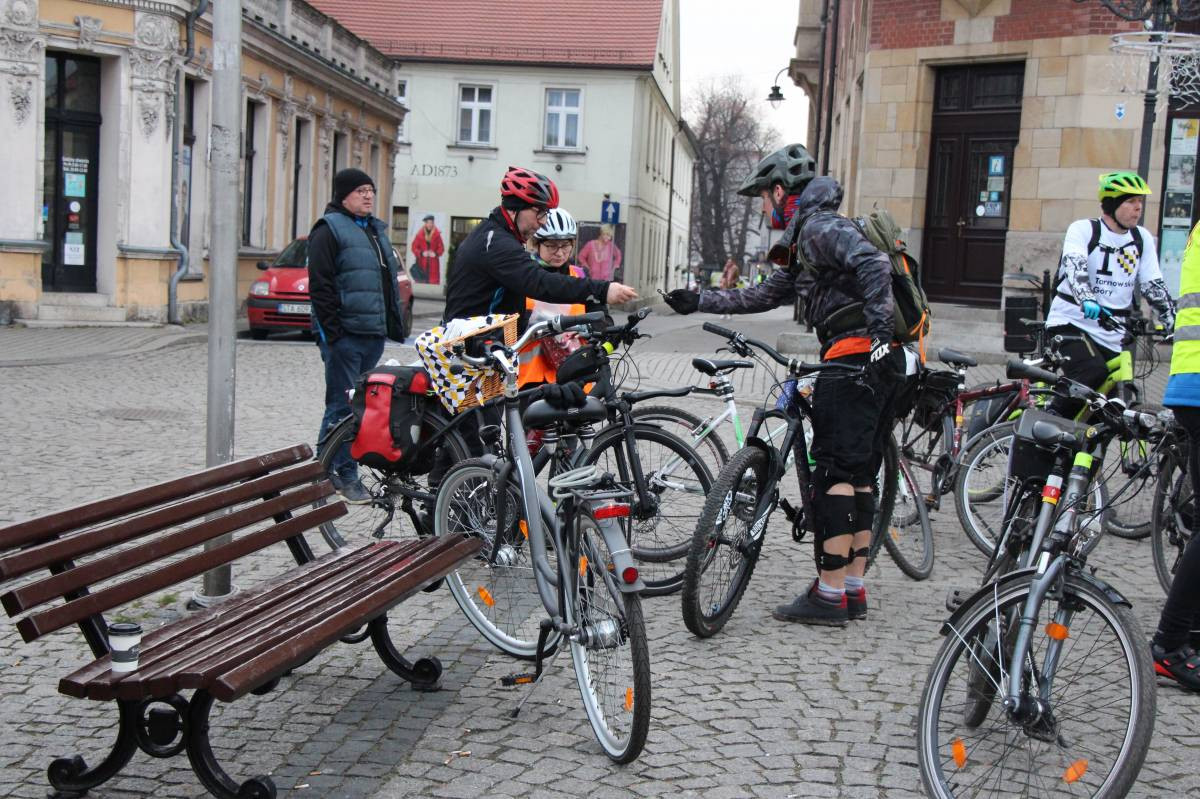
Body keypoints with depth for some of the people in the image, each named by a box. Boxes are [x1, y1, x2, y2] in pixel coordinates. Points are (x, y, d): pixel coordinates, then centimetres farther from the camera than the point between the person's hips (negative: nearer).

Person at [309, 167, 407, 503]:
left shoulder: (376, 230, 21)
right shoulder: (329, 230, -4)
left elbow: (389, 282, 26)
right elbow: (320, 286, -12)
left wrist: (394, 324, 19)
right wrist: (332, 331, -17)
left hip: (374, 335, 8)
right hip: (345, 334, -8)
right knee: (343, 406, -5)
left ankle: (345, 473, 17)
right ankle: (344, 475, -1)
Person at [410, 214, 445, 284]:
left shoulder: (437, 235, 3)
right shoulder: (420, 234, 2)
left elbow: (441, 248, 7)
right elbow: (414, 247, 5)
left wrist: (436, 253, -11)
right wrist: (421, 253, -11)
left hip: (433, 264, 1)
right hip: (422, 263, 0)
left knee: (433, 281, -4)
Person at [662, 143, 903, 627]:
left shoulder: (818, 226, -5)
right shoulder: (808, 238, 27)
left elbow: (874, 264, -23)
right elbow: (764, 297, 31)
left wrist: (880, 332, -31)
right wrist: (699, 302, 29)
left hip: (855, 355, -10)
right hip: (881, 362, 10)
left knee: (834, 471, -9)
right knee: (859, 476, 11)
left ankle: (829, 595, -8)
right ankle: (853, 589, 16)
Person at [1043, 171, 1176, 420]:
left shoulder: (1142, 239, 9)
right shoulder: (1083, 229, -5)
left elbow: (1154, 287, 8)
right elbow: (1075, 267, -23)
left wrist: (1176, 324, -4)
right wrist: (1087, 301, -41)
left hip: (1111, 337, 5)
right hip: (1070, 324, -5)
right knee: (1094, 373, -32)